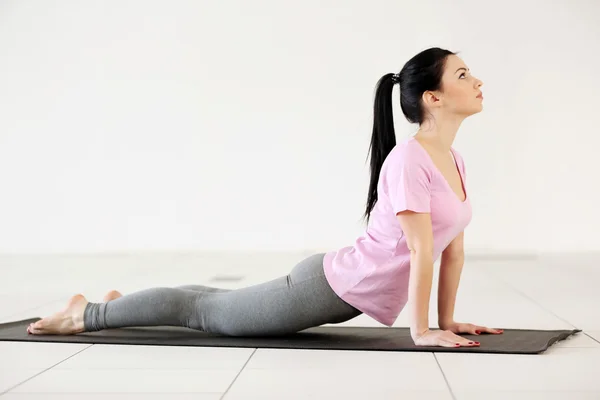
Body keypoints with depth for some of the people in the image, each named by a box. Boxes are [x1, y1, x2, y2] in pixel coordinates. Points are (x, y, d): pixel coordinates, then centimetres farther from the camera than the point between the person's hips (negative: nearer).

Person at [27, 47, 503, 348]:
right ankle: (88, 314, 20)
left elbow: (453, 249, 10)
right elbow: (422, 251, -24)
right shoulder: (409, 160, -24)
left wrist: (446, 320, 11)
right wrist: (421, 331, -20)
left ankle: (118, 306, 38)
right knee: (207, 312, 5)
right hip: (330, 287, -9)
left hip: (350, 292, 9)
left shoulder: (454, 160, 6)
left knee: (215, 310, 22)